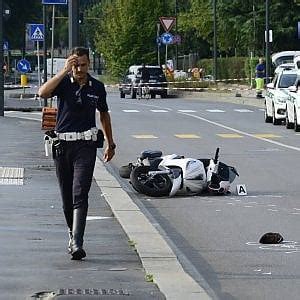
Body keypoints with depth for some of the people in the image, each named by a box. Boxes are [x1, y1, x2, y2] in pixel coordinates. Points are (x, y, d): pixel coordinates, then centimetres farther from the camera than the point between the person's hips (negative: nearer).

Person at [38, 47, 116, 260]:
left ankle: (77, 243, -21)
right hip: (62, 144, 1)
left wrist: (110, 144, 25)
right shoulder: (63, 82, -1)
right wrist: (64, 72, -25)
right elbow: (43, 93, -23)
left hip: (86, 145, -1)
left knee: (80, 194, -13)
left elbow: (104, 114, 21)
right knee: (67, 196, 10)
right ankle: (73, 234, 31)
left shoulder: (97, 87, 6)